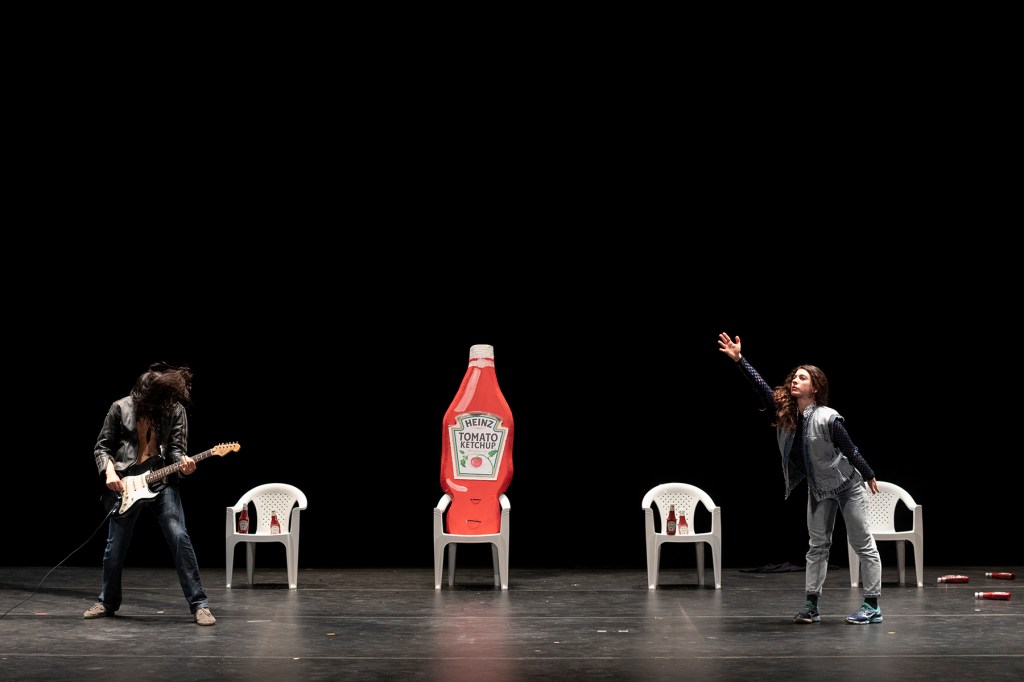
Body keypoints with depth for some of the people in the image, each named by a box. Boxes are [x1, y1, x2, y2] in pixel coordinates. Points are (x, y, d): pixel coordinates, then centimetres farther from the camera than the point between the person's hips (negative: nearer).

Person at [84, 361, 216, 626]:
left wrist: (182, 463, -25)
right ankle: (108, 602, 31)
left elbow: (177, 448, -2)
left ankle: (199, 605, -11)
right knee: (115, 547, 8)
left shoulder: (175, 410, -1)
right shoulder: (121, 408, -2)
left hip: (162, 483, -1)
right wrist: (109, 471, -12)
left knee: (180, 538, -15)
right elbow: (102, 446, 5)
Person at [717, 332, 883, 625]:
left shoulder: (828, 418, -25)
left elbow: (850, 450, -15)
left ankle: (873, 606, 4)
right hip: (817, 488, 7)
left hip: (848, 485, -7)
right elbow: (760, 386, -11)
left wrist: (869, 476, -5)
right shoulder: (784, 411, -7)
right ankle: (812, 605, 11)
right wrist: (738, 359, -18)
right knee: (817, 545, 8)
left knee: (863, 544, 0)